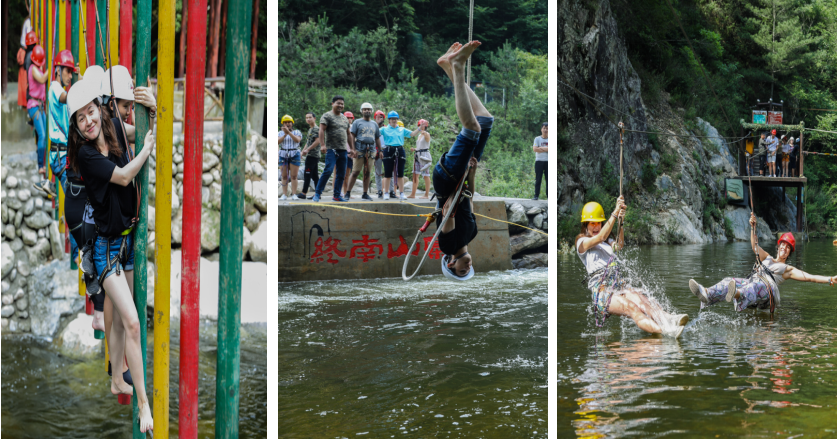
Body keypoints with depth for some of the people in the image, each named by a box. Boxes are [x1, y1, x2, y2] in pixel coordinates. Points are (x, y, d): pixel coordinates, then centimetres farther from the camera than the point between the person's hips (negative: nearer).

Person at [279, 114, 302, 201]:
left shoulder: (297, 132, 6)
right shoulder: (280, 133, 11)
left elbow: (297, 140, -14)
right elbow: (277, 142, -6)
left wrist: (289, 132, -22)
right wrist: (285, 134, -19)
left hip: (294, 155, -2)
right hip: (283, 155, 2)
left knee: (293, 176, -5)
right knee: (284, 176, 0)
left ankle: (294, 194, -4)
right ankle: (284, 195, 1)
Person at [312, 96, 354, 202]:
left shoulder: (344, 118, 20)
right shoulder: (327, 116, -1)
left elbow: (348, 134, 25)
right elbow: (322, 130, -11)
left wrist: (351, 148, 20)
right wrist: (323, 144, -22)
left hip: (343, 150, 7)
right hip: (332, 149, -7)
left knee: (341, 174, 4)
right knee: (328, 171, -17)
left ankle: (337, 195, 11)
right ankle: (317, 193, -10)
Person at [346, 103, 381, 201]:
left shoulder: (374, 124, 19)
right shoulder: (357, 122, 6)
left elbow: (377, 138, 22)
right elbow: (352, 136, 0)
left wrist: (380, 150, 15)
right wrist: (354, 149, -10)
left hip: (371, 151, 4)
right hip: (360, 150, -4)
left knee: (368, 172, 4)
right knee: (356, 172, -7)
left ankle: (365, 194, 10)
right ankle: (348, 192, -2)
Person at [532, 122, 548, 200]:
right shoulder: (537, 139, 5)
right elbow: (534, 149, -9)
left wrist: (540, 148, -9)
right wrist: (546, 149, -8)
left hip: (548, 161, 0)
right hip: (539, 161, 0)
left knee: (548, 179, 0)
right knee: (538, 179, 1)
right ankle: (536, 195, 4)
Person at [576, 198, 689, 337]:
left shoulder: (607, 241, 27)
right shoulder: (582, 241, 9)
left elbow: (619, 246, 2)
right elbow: (600, 237, -12)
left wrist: (621, 221, -14)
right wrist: (615, 213, -18)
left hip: (619, 283, 6)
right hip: (601, 290, -6)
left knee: (641, 300, -28)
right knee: (631, 307, -33)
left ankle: (668, 319, -54)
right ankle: (665, 330, -56)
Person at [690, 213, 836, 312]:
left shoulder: (788, 269, 27)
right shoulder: (767, 259, 39)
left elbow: (808, 277, 16)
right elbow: (754, 245, 26)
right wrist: (753, 227, 12)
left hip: (767, 288, -5)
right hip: (751, 282, 5)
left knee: (756, 287, -43)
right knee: (728, 282, -25)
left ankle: (737, 296, -78)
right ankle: (707, 295, -55)